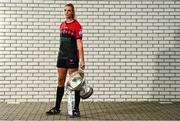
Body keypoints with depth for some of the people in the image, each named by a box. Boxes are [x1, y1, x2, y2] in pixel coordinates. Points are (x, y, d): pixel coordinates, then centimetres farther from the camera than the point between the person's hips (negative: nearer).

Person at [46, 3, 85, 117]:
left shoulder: (77, 25, -8)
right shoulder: (62, 25, 12)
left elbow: (79, 44, -13)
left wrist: (82, 60, -18)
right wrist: (60, 54, 17)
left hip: (72, 57, -7)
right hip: (61, 56, 7)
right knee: (60, 81, 10)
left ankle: (76, 109, 8)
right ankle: (57, 108, 18)